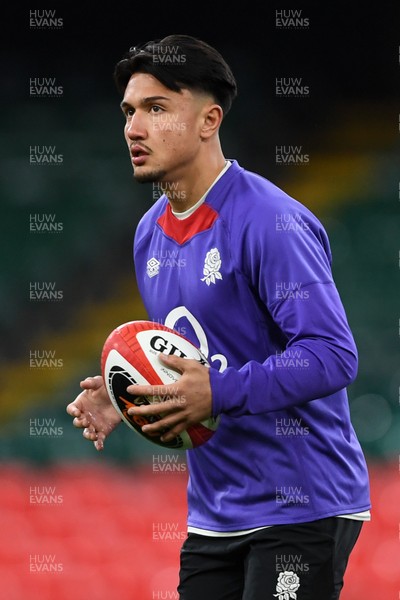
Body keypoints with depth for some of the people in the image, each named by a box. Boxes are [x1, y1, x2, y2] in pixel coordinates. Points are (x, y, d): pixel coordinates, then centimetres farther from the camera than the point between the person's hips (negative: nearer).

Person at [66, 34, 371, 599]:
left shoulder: (270, 222, -17)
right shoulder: (151, 232, 11)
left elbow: (334, 355, -23)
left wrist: (217, 393, -30)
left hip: (301, 509, -8)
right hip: (212, 517, 8)